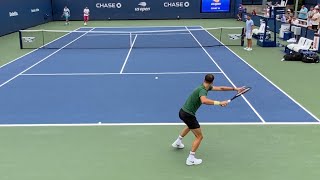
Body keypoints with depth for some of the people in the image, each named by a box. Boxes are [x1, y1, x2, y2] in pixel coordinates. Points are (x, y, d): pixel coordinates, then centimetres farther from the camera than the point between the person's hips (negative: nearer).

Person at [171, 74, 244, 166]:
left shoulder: (205, 87, 5)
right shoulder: (202, 90, -23)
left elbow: (220, 88, 9)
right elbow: (204, 101, -46)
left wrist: (235, 88, 10)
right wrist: (219, 102, -44)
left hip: (182, 112, 10)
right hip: (188, 115, -10)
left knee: (190, 126, 40)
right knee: (199, 137, 1)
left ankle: (178, 142, 54)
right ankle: (191, 159, 6)